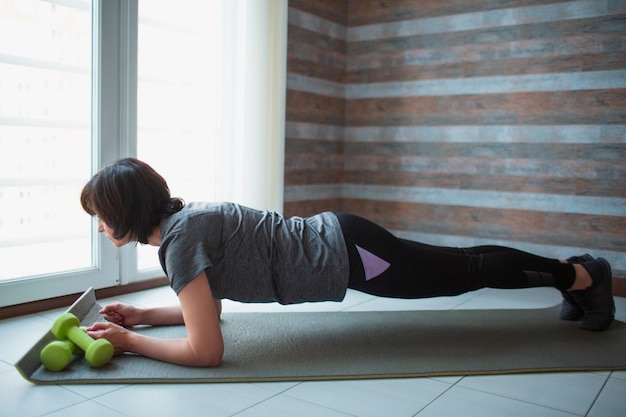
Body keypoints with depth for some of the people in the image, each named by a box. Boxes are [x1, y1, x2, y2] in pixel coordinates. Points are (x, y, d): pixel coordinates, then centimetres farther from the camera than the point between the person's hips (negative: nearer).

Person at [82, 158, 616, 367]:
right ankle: (572, 270, 39)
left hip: (344, 253, -7)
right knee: (460, 266, 20)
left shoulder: (180, 238, -22)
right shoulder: (179, 219, 5)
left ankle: (584, 274, 30)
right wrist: (143, 314, 10)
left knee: (466, 271, 9)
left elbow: (206, 350, -25)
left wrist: (130, 341, -14)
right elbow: (207, 305, 17)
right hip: (332, 240, 7)